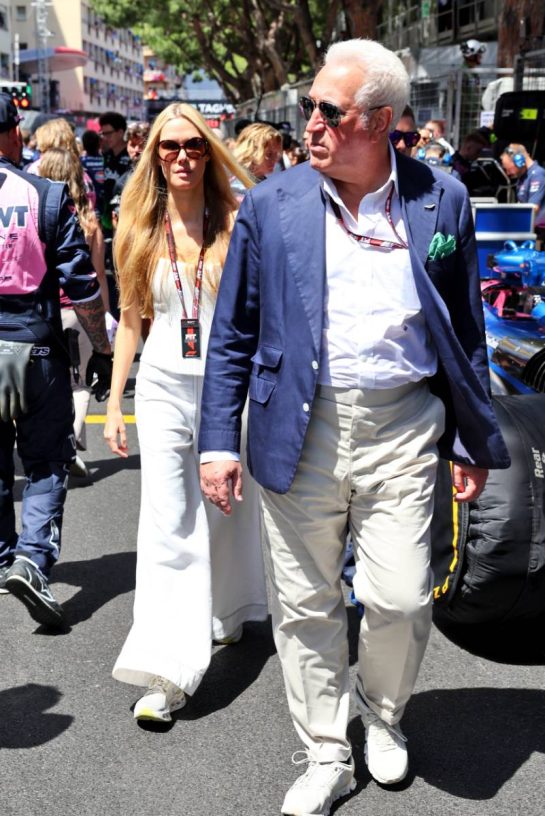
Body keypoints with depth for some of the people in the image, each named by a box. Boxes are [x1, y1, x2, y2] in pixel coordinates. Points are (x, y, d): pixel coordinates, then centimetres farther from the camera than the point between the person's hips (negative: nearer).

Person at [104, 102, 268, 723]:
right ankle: (168, 672, -7)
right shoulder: (140, 229, 5)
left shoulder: (236, 224, -1)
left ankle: (229, 609, 41)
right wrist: (114, 404, 8)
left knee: (228, 506, 13)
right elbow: (131, 317, 10)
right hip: (164, 384, 1)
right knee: (166, 524, -7)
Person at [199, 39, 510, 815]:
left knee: (401, 598, -1)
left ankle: (384, 712, 34)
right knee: (305, 604, 9)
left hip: (401, 429, 0)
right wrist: (219, 440, -1)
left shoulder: (441, 200, 0)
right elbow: (233, 334, 4)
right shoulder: (271, 205, -1)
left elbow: (465, 328, 8)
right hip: (299, 431, 1)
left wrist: (473, 440, 8)